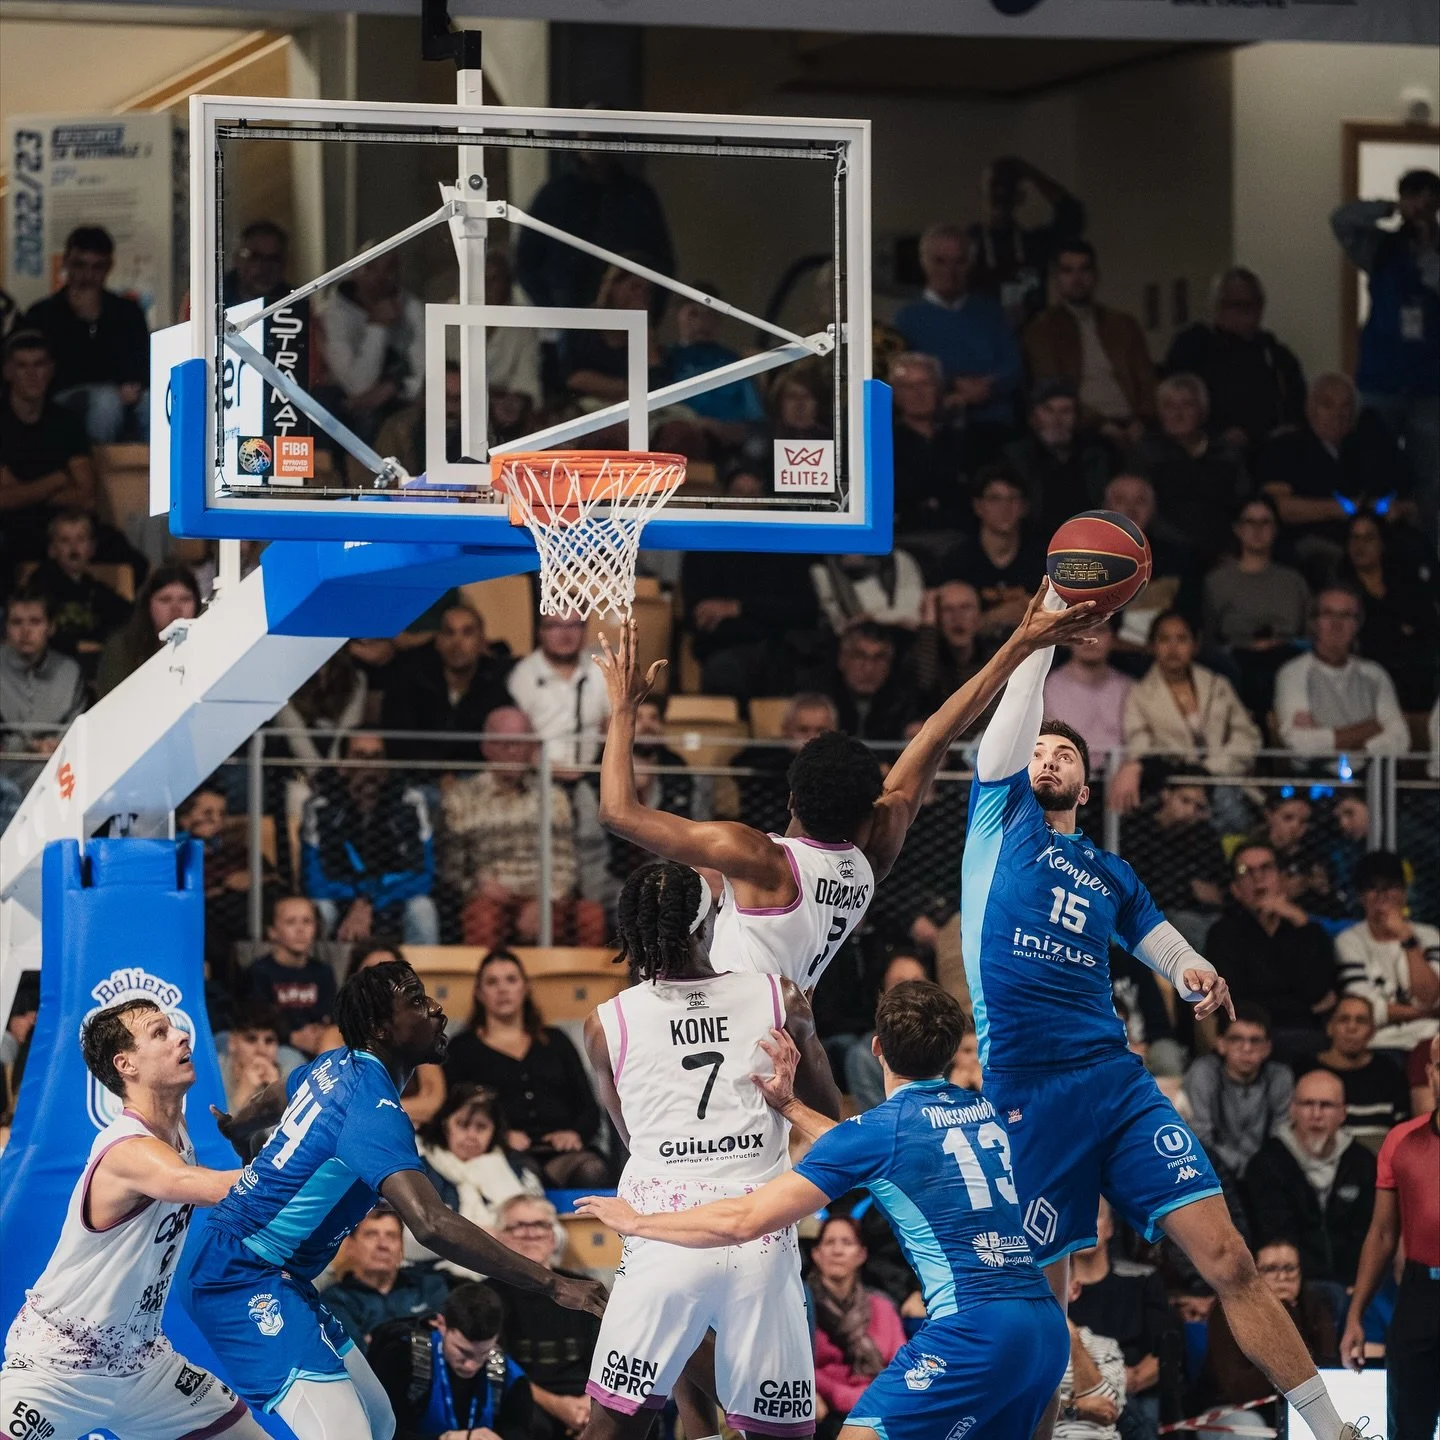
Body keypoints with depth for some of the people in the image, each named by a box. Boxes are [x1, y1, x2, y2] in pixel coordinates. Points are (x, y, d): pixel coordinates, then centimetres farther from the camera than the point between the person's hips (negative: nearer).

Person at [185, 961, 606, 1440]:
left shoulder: (336, 1066, 6)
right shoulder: (374, 1108, -24)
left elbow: (272, 1100, 31)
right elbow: (430, 1223, -37)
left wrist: (231, 1129, 56)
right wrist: (551, 1284, -36)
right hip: (245, 1281, -11)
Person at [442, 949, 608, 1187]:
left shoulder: (555, 1041, 28)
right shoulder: (463, 1049, 19)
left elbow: (589, 1109, 21)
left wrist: (575, 1133, -2)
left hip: (560, 1150, 3)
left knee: (593, 1172, -35)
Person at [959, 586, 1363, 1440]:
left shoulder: (1110, 875, 21)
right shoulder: (1000, 818, 12)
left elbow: (1167, 949, 17)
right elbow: (1019, 711, 1)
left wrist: (1196, 977, -6)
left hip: (1118, 1081, 3)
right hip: (1029, 1092, -3)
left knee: (1227, 1258, -8)